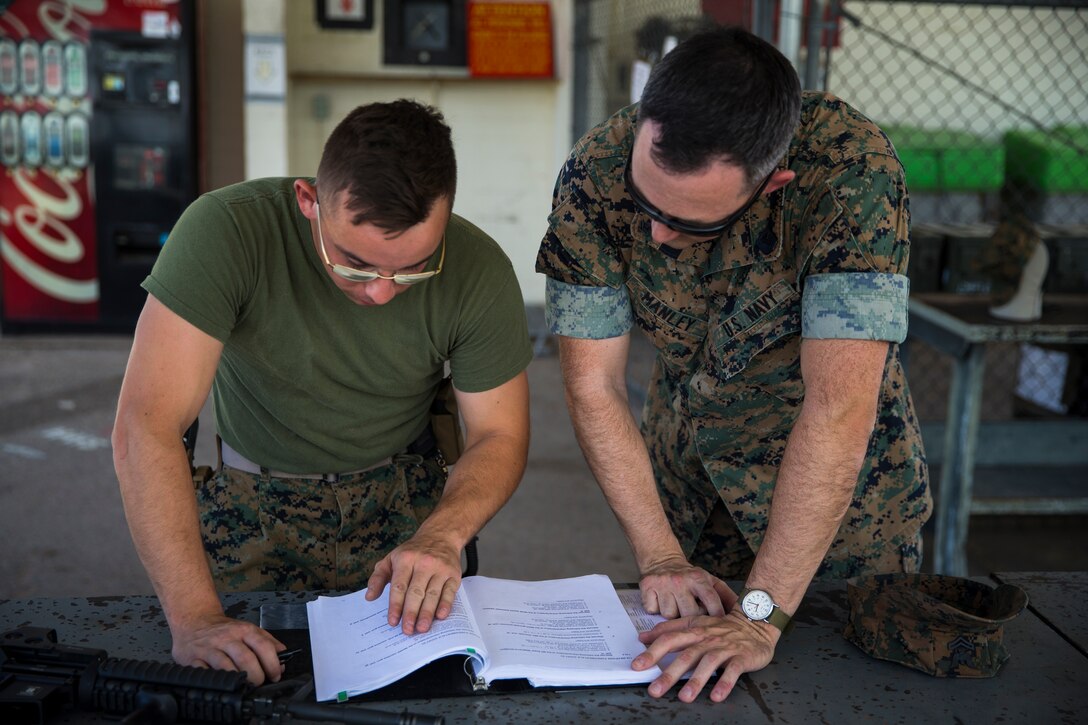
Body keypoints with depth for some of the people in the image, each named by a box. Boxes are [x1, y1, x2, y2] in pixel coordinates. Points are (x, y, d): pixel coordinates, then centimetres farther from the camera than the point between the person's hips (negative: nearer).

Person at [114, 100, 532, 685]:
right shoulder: (226, 231, -29)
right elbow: (146, 426, -32)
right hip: (251, 501, -2)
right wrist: (195, 619, -39)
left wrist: (442, 536, -30)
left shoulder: (478, 271, -21)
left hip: (403, 501, 3)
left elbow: (500, 435, -9)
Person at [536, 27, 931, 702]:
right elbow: (594, 386, -19)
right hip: (684, 449, 3)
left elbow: (840, 405, -39)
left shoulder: (852, 171, -35)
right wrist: (661, 559, -23)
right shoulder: (597, 172, -24)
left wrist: (761, 616, -39)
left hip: (838, 470, -2)